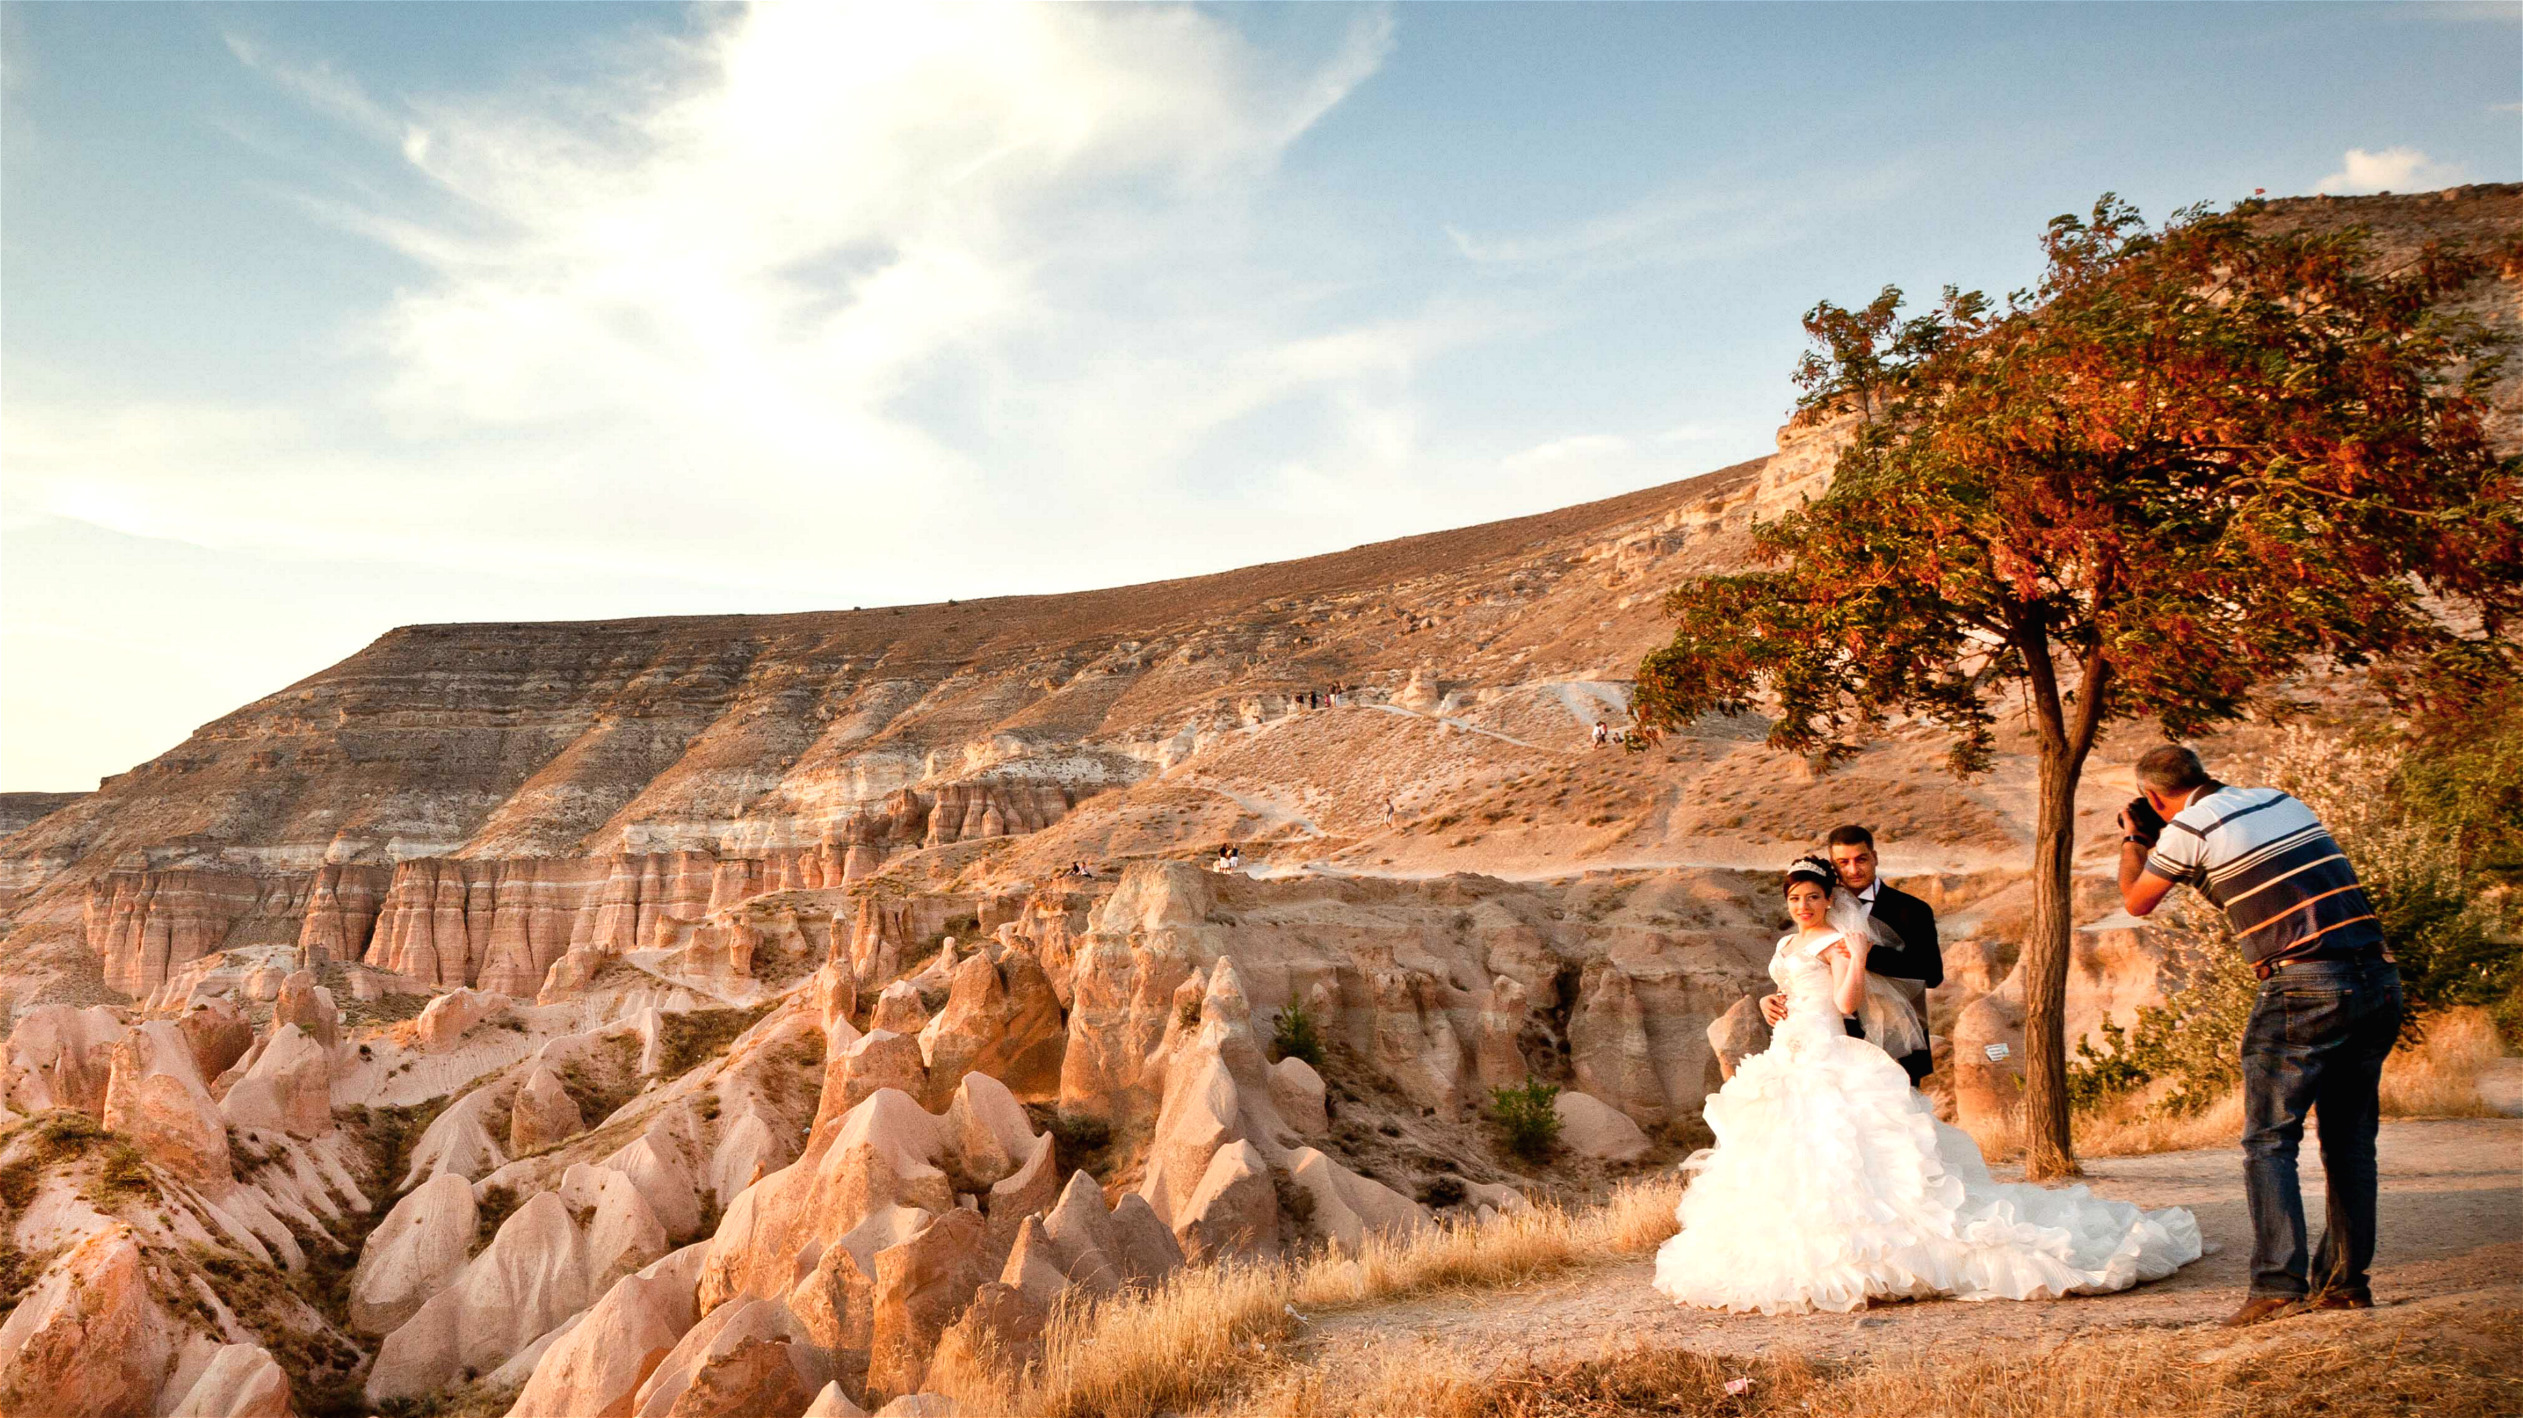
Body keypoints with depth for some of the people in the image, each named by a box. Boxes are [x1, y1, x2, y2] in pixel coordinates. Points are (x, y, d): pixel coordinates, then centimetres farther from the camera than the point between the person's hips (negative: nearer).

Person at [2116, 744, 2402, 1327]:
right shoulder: (2280, 800, 17)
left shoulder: (2187, 830, -2)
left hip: (2304, 987, -7)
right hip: (2379, 978, 7)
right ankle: (2345, 1280, 16)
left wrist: (2132, 840, 28)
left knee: (2269, 1139, -1)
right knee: (2350, 1137, 13)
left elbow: (2136, 901, 13)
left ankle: (2278, 1284, -8)